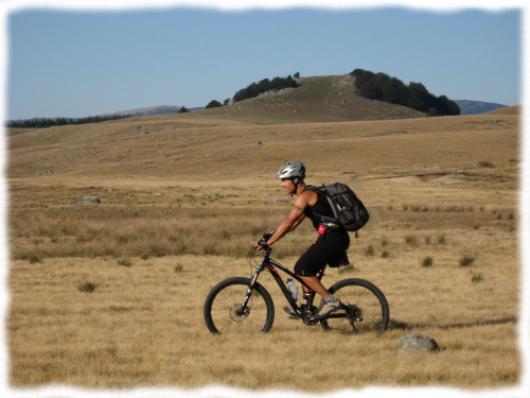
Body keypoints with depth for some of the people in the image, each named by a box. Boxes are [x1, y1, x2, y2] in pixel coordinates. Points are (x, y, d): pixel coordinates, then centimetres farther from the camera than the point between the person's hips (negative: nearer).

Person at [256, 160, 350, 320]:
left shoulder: (305, 196, -13)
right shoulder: (308, 195, 19)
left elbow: (287, 223, -17)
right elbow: (293, 224, 23)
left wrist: (268, 243, -15)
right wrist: (271, 236, 17)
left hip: (333, 239, -10)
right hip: (333, 237, 10)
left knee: (301, 269, -10)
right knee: (305, 269, 16)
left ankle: (331, 301, -8)